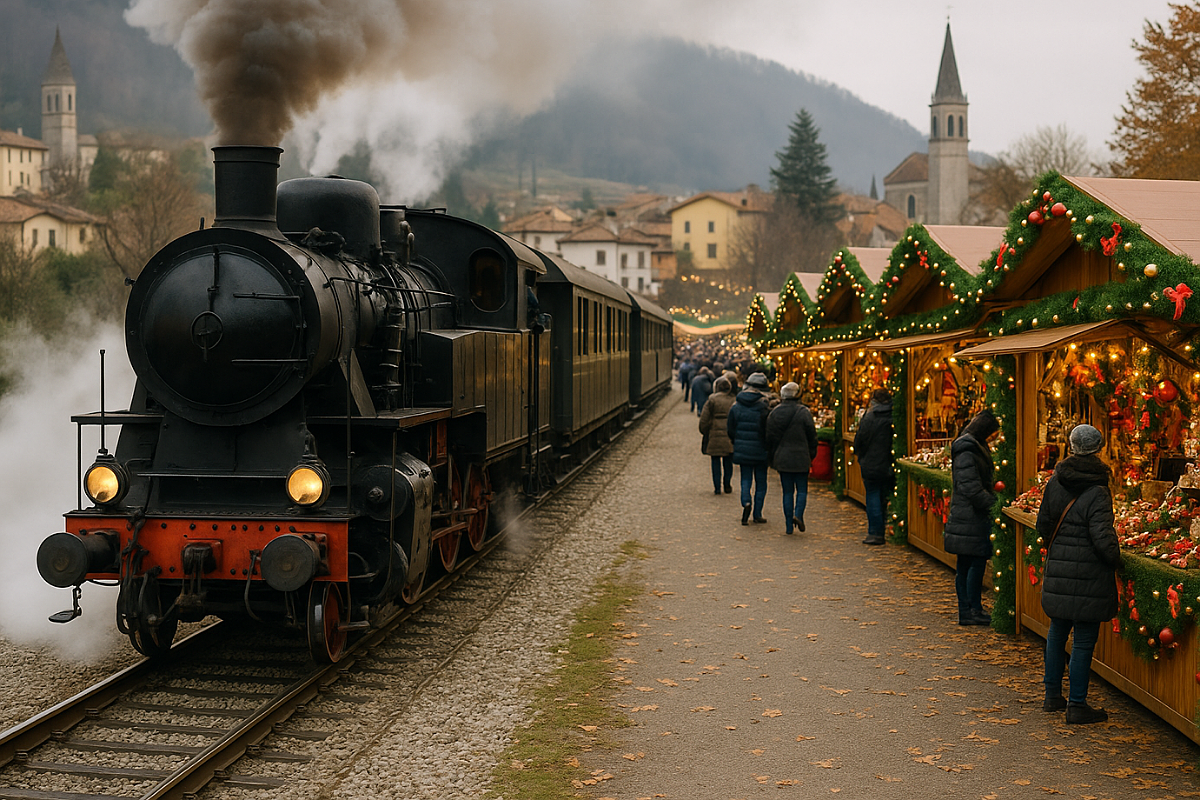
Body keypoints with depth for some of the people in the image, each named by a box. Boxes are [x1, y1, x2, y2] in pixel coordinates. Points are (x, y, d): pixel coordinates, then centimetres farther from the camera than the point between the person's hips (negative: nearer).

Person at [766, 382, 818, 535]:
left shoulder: (774, 413, 2)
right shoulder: (803, 412, -8)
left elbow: (769, 437, 6)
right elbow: (812, 435, -5)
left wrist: (773, 457, 15)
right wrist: (811, 455, 8)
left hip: (782, 459, 3)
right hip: (801, 459, -3)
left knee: (787, 491, 8)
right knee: (802, 490, 7)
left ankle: (788, 525, 5)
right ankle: (798, 514, -16)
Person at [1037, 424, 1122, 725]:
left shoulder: (1054, 483, 1)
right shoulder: (1097, 493, -16)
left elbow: (1042, 526, 9)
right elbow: (1103, 539, -21)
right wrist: (1116, 561, -3)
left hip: (1058, 571, 6)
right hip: (1089, 575, -6)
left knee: (1057, 632, 19)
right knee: (1084, 640, 1)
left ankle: (1052, 695, 28)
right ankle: (1077, 705, 6)